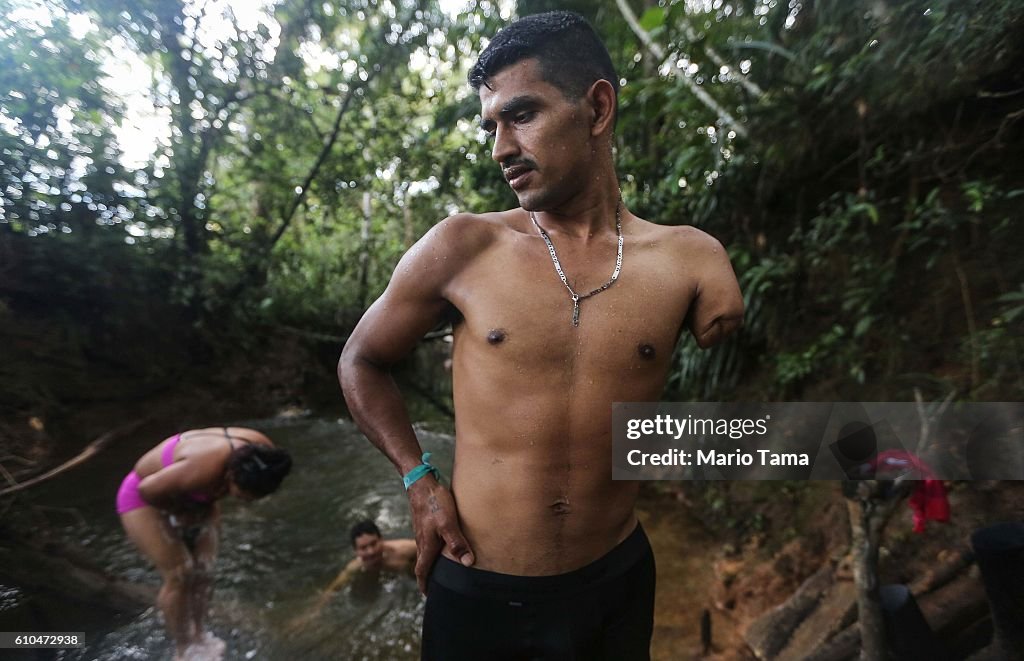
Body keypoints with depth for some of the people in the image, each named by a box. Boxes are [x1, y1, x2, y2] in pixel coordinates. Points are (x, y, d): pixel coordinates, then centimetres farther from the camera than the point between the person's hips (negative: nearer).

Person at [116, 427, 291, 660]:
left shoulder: (262, 451, -25)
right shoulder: (205, 468, -45)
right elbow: (148, 489, -30)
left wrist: (206, 504, -9)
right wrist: (181, 512, -15)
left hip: (189, 493, 6)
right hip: (146, 496, -6)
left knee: (203, 571, 5)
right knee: (179, 575, -7)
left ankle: (197, 636, 25)